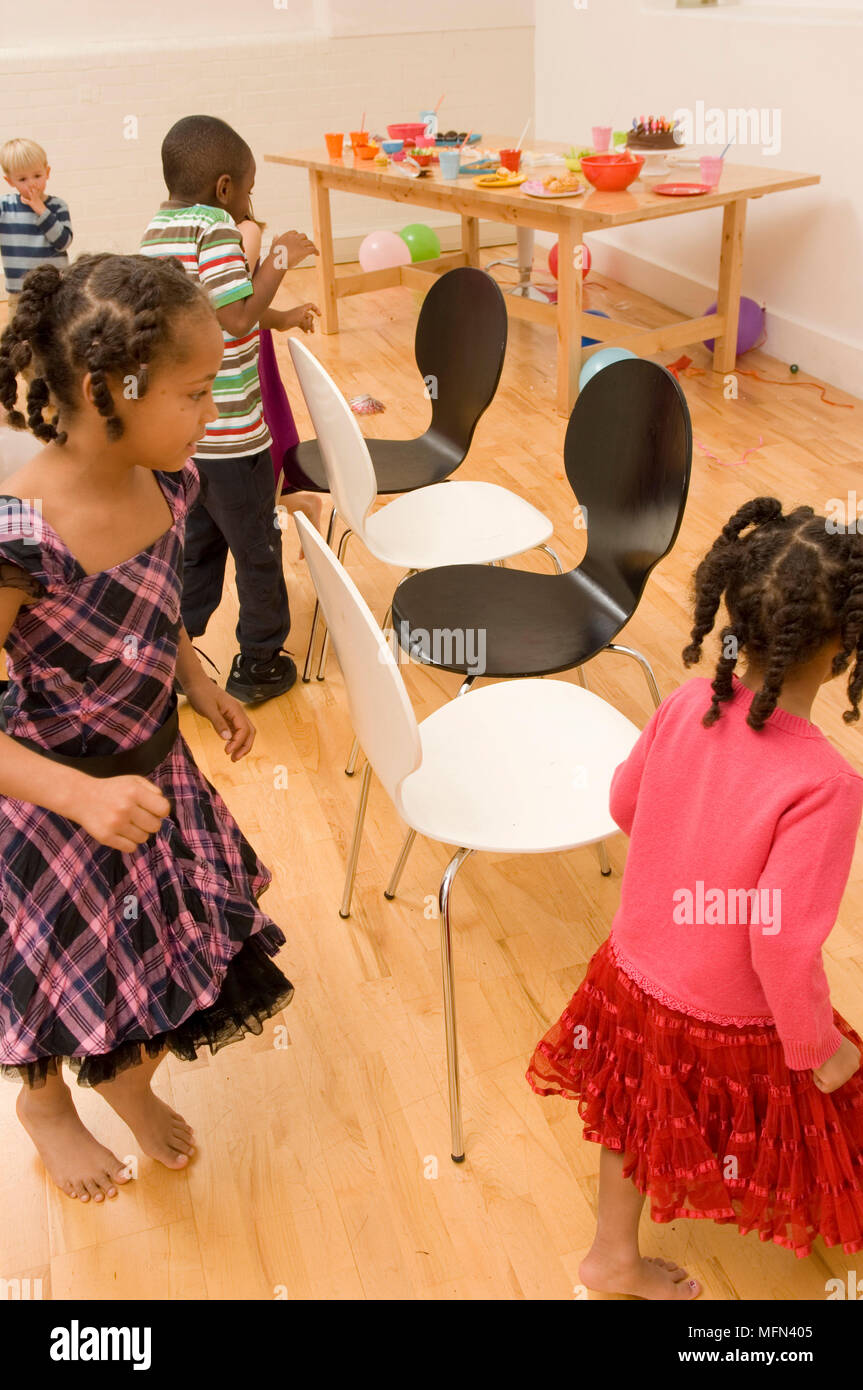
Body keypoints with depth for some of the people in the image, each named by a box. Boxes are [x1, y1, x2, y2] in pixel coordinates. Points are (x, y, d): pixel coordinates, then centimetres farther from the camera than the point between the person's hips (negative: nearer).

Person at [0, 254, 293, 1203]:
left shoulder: (165, 481, -12)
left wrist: (201, 686, 2)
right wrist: (84, 797, -38)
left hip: (155, 766, 6)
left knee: (172, 946, 24)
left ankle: (124, 1077, 57)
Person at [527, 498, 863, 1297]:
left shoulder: (686, 707, -16)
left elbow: (623, 804, 2)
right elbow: (785, 948, -28)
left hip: (635, 978, 5)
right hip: (732, 1029, -5)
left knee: (640, 1109, 29)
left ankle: (615, 1255, 50)